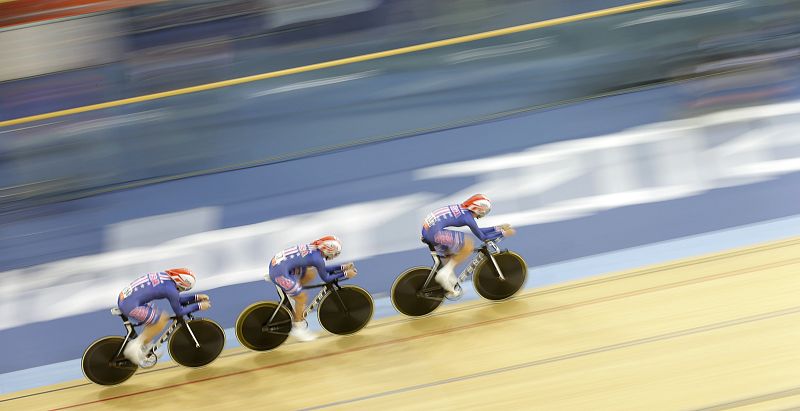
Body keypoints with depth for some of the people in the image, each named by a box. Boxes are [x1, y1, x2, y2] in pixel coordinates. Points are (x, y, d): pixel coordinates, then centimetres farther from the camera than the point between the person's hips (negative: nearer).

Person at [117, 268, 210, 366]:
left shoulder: (165, 275, 11)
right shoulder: (171, 289, -14)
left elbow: (177, 299, 26)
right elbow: (179, 312, 0)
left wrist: (196, 297, 25)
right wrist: (199, 306, 8)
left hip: (123, 298, 10)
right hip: (129, 306, -10)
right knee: (161, 321, -3)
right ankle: (135, 347, 1)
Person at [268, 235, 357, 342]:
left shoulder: (314, 249, 9)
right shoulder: (318, 258, -16)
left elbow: (323, 269, 24)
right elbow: (326, 278, -3)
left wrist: (343, 267, 23)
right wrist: (345, 274, 4)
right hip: (279, 273, -9)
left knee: (311, 273, 18)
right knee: (302, 297, 3)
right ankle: (297, 328, 17)